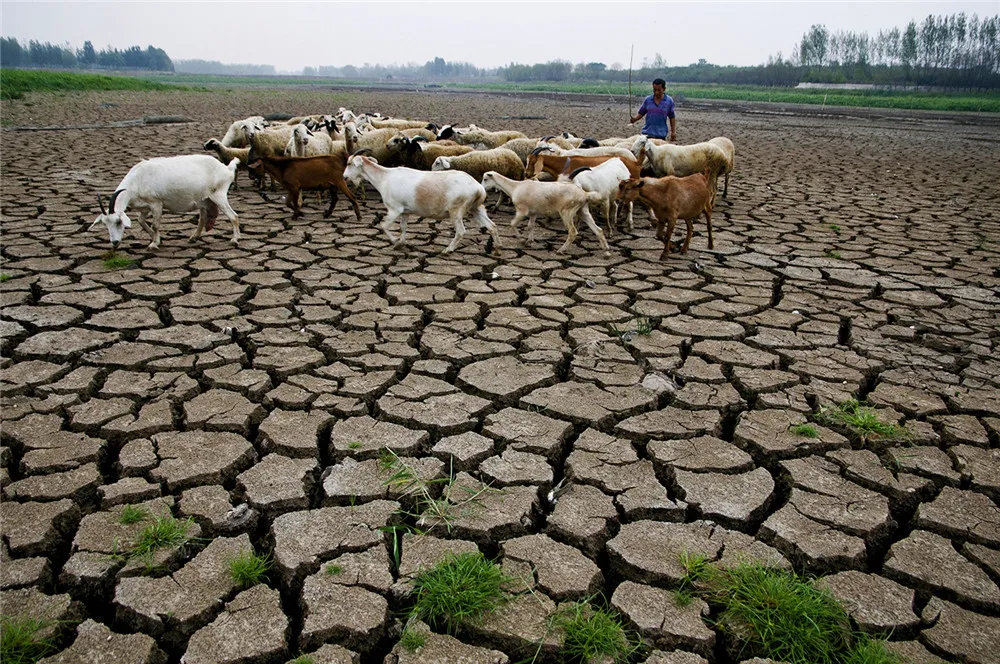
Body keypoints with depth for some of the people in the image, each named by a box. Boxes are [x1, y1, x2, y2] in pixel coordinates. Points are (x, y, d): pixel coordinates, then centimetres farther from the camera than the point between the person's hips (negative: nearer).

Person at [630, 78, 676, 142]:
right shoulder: (647, 100, 3)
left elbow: (672, 118, 7)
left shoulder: (669, 101, 1)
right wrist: (634, 119, -13)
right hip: (647, 133, 1)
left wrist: (673, 132, 5)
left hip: (661, 135, -1)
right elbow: (641, 113, 8)